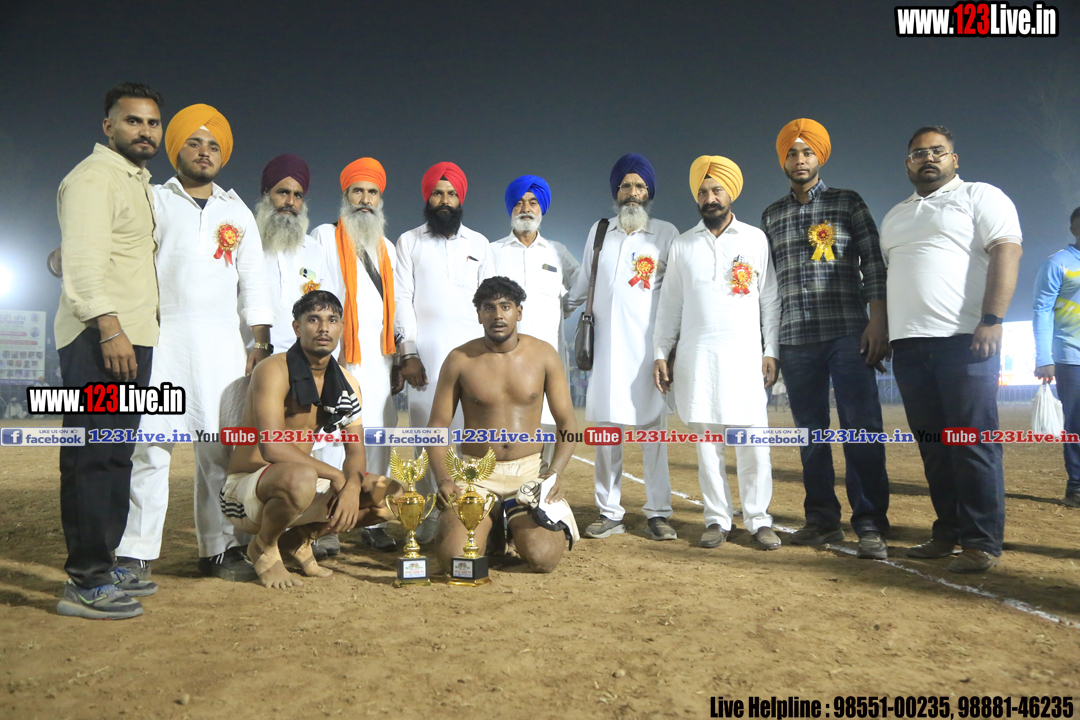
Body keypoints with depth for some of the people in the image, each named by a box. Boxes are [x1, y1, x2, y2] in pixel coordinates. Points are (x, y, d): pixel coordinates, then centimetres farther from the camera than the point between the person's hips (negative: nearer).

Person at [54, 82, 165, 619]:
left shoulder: (138, 182, 23)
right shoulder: (94, 176, -6)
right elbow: (84, 261, -17)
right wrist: (110, 330, -23)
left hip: (130, 336, 9)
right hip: (99, 338, -9)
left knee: (114, 455, 12)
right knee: (94, 456, -8)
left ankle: (103, 566, 20)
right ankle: (84, 583, -3)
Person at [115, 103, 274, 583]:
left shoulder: (237, 212, 20)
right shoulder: (152, 201, 13)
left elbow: (254, 282, 17)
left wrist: (261, 342, 7)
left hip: (221, 340, 2)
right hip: (160, 335, -2)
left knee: (223, 446, -1)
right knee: (149, 444, -6)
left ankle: (221, 548, 6)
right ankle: (135, 553, 0)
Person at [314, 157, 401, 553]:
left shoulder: (386, 248, 22)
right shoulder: (325, 237, 7)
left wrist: (399, 359, 14)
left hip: (379, 358, 5)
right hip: (337, 357, -4)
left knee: (378, 439, 3)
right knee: (333, 438, -9)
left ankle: (373, 521, 10)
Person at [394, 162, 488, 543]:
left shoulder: (479, 243, 17)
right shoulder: (409, 241, 13)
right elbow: (402, 299, 5)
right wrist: (408, 353, -6)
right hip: (425, 352, -1)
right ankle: (429, 514, 1)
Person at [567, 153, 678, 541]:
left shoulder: (666, 233, 9)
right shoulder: (598, 232, 17)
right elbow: (582, 285, 26)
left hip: (648, 345, -2)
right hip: (606, 346, 3)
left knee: (653, 427, -3)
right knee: (605, 428, 2)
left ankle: (658, 513, 5)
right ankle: (609, 513, 10)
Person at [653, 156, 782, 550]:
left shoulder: (756, 239, 10)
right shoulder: (682, 245, 13)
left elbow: (771, 299, 8)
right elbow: (669, 305, 13)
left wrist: (771, 351, 0)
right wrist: (660, 353, 5)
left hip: (744, 354, -1)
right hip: (697, 355, 1)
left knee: (753, 440, -5)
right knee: (706, 440, 1)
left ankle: (758, 519, 7)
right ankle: (717, 519, 10)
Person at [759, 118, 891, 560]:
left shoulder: (849, 204, 8)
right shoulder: (771, 216, 16)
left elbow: (874, 263, 2)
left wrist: (877, 320, -9)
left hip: (848, 335, -3)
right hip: (795, 339, 3)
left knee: (861, 430, -6)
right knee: (810, 432, 6)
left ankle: (870, 526, -1)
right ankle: (822, 520, 15)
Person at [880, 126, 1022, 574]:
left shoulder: (980, 197, 5)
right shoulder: (894, 217, 23)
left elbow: (1006, 252, -8)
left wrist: (991, 321, -19)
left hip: (964, 339, -6)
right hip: (909, 345, 6)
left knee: (974, 441, -6)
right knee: (932, 445, 8)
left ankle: (983, 544, 0)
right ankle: (948, 533, 17)